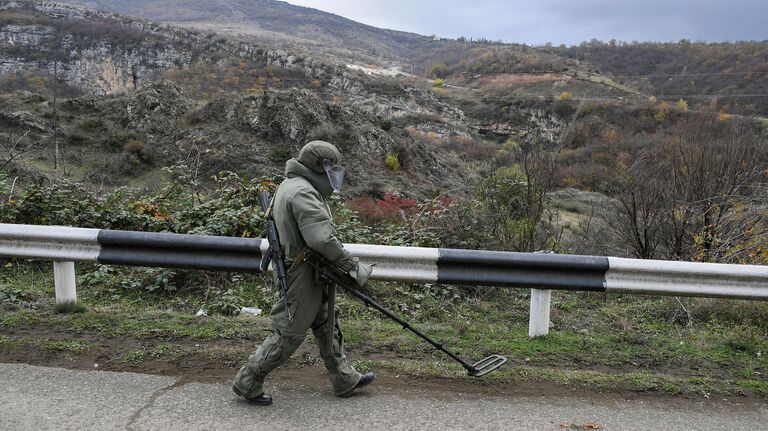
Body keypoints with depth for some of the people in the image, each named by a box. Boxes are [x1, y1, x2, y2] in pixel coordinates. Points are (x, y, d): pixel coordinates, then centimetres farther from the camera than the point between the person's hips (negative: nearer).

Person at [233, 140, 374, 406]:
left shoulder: (290, 186, 12)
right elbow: (322, 238, -30)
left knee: (327, 325, 18)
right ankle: (247, 383, 16)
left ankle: (345, 380, 31)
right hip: (302, 276, -11)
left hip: (313, 276, 11)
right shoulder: (302, 192, -22)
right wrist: (352, 266, -22)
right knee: (289, 334, 1)